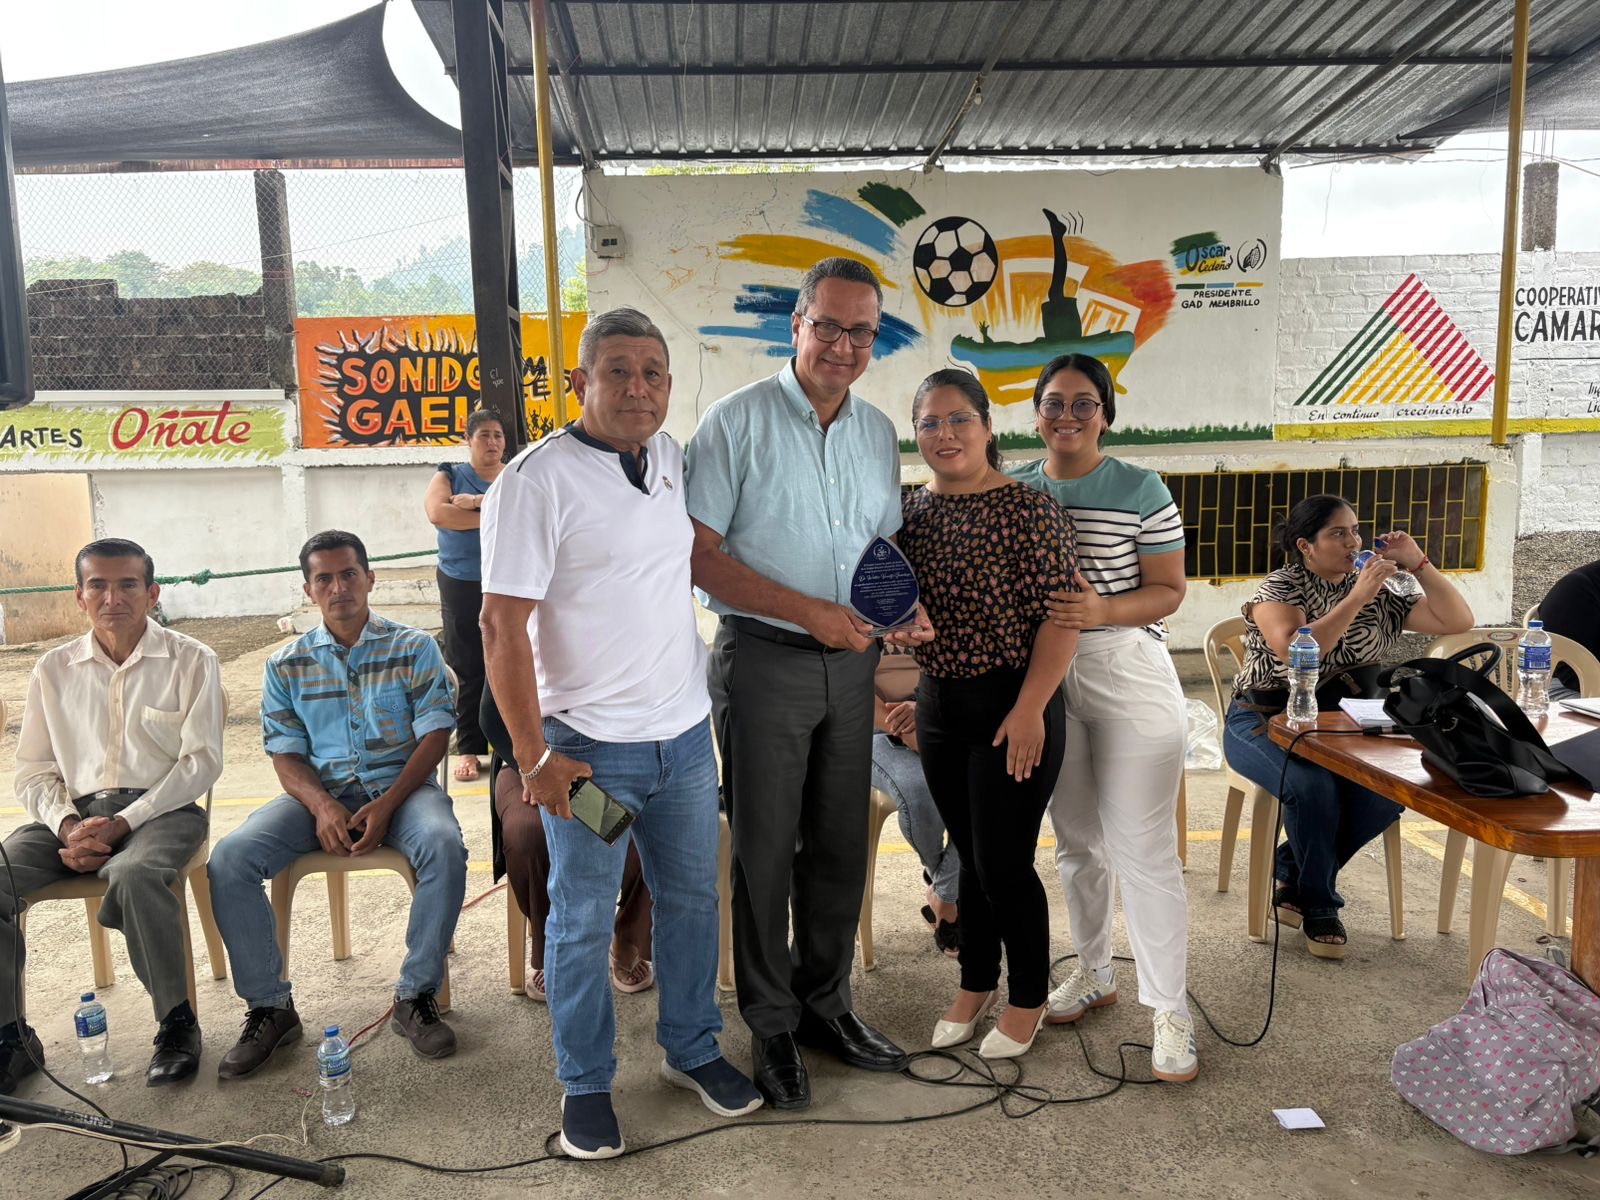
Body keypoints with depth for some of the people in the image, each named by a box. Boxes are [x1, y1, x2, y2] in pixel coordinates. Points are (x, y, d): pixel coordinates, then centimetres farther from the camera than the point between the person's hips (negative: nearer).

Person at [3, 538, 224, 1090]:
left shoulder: (190, 661, 2)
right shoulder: (54, 668, 13)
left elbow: (202, 760, -5)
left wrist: (122, 824, -15)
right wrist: (67, 826, -9)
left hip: (161, 809, -4)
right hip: (73, 811, 4)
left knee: (131, 876, -35)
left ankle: (177, 1021, -17)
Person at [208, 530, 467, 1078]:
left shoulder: (414, 648, 4)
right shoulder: (286, 665, 10)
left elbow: (435, 734, -3)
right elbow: (286, 754, 6)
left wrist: (386, 806, -17)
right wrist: (322, 807, -16)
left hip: (400, 784, -2)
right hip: (318, 792, 2)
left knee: (443, 844, -34)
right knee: (228, 859, -22)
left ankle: (416, 996, -17)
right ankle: (270, 1007, -6)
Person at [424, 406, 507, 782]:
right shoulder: (450, 475, 7)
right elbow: (437, 513, -12)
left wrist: (477, 502, -15)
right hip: (462, 586, 0)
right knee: (468, 670, 3)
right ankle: (469, 749, 11)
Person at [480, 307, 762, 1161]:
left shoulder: (672, 458, 5)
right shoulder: (536, 480, -15)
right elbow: (503, 626, -16)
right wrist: (533, 757, -17)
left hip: (686, 734, 6)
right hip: (590, 747, -6)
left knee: (692, 898, 18)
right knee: (582, 922, 10)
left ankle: (692, 1050, 38)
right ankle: (585, 1084, 30)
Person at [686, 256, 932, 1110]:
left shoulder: (878, 432, 9)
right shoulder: (738, 421, -9)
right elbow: (700, 554, -13)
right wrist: (809, 612, -20)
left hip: (850, 661, 6)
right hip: (763, 658, -5)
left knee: (840, 843, 14)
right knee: (765, 849, 4)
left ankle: (825, 1005, 32)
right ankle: (771, 1027, 21)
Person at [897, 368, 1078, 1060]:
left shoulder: (1029, 510, -13)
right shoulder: (913, 510, 6)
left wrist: (1030, 708, -19)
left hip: (1012, 708, -6)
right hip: (939, 702, 6)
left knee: (1003, 862, 2)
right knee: (969, 855, 17)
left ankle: (1028, 998, 24)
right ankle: (977, 984, 35)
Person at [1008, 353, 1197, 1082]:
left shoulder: (1141, 490, -4)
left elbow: (1169, 591, -5)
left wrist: (1104, 610, -22)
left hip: (1128, 675, -4)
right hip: (1043, 680, 4)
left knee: (1141, 849, -4)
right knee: (1075, 839, 16)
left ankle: (1170, 1011, 9)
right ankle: (1094, 973, 34)